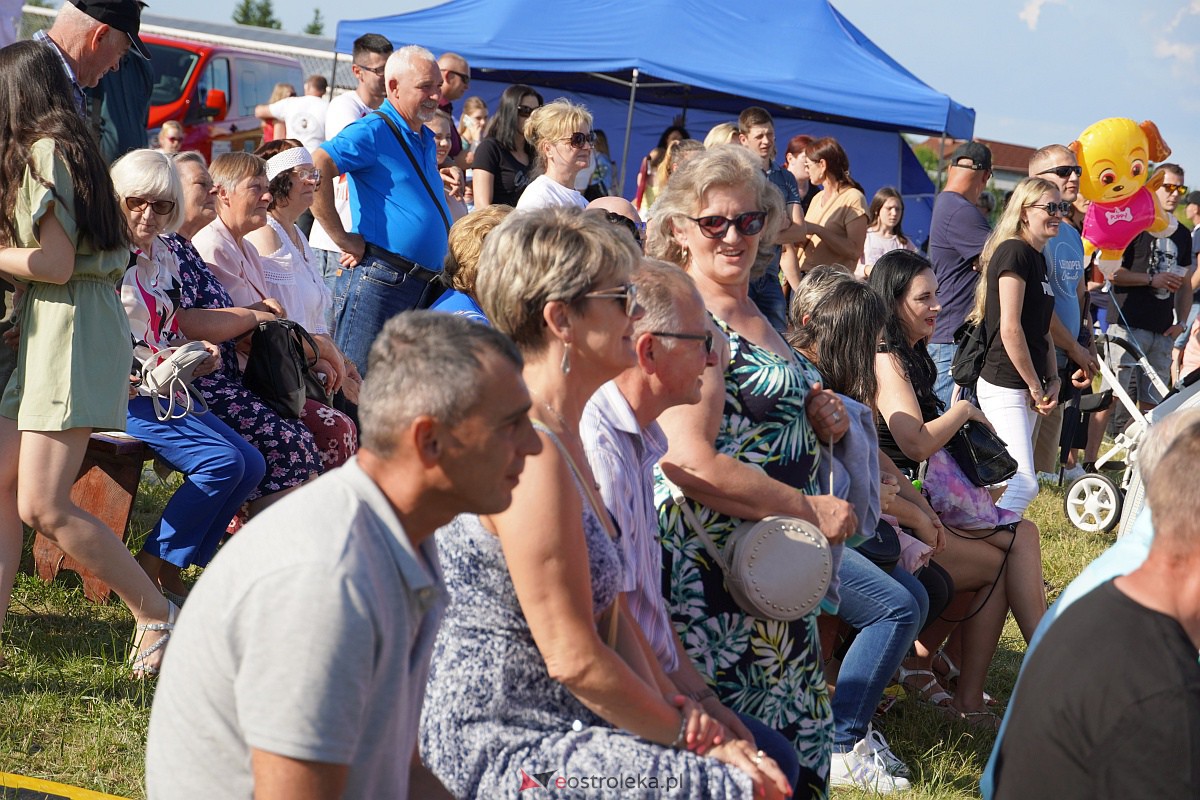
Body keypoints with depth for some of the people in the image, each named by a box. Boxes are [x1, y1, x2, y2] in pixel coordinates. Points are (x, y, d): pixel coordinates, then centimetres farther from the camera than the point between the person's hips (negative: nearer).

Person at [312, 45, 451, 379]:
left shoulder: (426, 139, 19)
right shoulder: (373, 131, -9)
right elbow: (314, 167, -25)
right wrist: (343, 239, -20)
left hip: (427, 285, 9)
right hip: (381, 282, -9)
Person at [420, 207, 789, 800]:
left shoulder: (562, 435, 14)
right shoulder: (529, 453, -19)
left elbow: (607, 607, 13)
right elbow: (573, 657, -19)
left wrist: (671, 710, -1)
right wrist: (681, 732, -8)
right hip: (499, 751, -10)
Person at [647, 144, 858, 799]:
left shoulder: (753, 318, 15)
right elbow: (692, 464, -23)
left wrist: (816, 416, 10)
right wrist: (811, 509, -17)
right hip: (712, 566, -9)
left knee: (793, 743, 13)